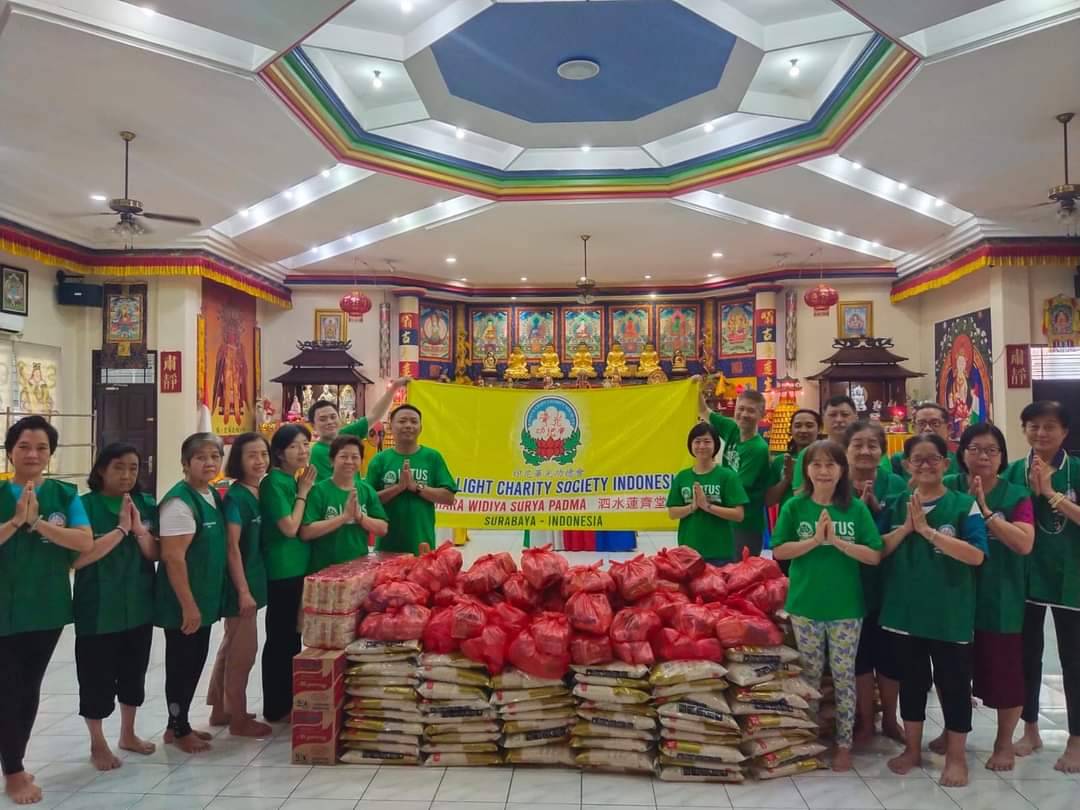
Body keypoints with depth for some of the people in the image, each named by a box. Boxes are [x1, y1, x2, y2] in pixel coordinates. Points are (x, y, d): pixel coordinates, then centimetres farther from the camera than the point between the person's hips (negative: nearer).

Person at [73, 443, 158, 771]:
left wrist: (140, 530, -16)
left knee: (134, 673, 17)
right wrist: (121, 529, -22)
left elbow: (155, 554, 1)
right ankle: (97, 744, 25)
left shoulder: (146, 505, 3)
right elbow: (77, 557, -20)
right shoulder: (86, 505, -11)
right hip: (98, 610, -5)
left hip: (139, 606, 5)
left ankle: (128, 734, 35)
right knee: (97, 677, 6)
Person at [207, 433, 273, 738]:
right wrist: (243, 590, -19)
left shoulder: (259, 493, 7)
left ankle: (221, 709, 32)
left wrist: (251, 587, 11)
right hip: (241, 585, -9)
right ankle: (238, 719, 15)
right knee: (244, 650, 1)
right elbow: (232, 547, -19)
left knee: (231, 646, 19)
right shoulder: (236, 496, -17)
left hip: (252, 581, 9)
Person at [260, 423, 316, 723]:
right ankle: (275, 707, 13)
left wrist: (303, 489, 4)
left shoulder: (294, 481, 11)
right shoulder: (274, 482, -14)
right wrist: (303, 493, -11)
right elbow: (290, 528, -19)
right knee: (280, 639, 1)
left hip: (298, 568, 9)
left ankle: (287, 702, 27)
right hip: (282, 571, -9)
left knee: (292, 637, 16)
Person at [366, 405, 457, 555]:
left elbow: (448, 498, -3)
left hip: (423, 545, 0)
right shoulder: (380, 459, 1)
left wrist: (416, 487, -14)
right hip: (387, 545, 0)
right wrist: (399, 487, -16)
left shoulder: (432, 457, 1)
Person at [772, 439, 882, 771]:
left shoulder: (856, 508, -4)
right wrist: (815, 540, -17)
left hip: (846, 607, 0)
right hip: (805, 605, 0)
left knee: (844, 676, 9)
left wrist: (836, 541, -18)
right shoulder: (795, 506, -3)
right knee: (810, 674, 13)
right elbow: (779, 551, -6)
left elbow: (875, 556, -7)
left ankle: (844, 743, 24)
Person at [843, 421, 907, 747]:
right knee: (859, 653, 10)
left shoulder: (896, 485, -2)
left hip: (890, 583, 1)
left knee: (890, 653, 12)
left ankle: (889, 719, 33)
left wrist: (876, 506, -21)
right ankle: (865, 721, 27)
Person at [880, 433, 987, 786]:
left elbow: (976, 555, -18)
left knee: (953, 681, 7)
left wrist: (928, 530, -22)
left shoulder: (964, 504, -7)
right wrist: (906, 527, -15)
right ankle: (912, 748, 29)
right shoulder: (898, 506, 5)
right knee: (911, 679, 14)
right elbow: (880, 550, 0)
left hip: (950, 612, -3)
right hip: (905, 608, 4)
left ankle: (956, 756, 23)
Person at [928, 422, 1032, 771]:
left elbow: (1024, 544, -17)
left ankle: (1004, 741, 27)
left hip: (1000, 598, -2)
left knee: (1003, 669, 6)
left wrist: (985, 510, -21)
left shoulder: (1017, 495, -5)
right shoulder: (948, 488, -1)